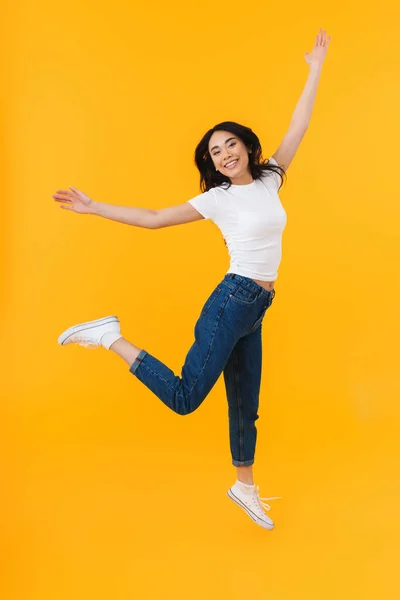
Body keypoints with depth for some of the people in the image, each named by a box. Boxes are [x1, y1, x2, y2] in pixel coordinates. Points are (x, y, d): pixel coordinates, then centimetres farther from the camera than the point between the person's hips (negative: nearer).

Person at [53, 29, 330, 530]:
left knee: (245, 403, 15)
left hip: (255, 311, 6)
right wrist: (93, 208, -6)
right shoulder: (217, 198, -5)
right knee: (184, 398, -11)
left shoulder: (268, 180, 9)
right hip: (232, 303, -6)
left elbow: (298, 127, 13)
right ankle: (110, 338, -2)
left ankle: (244, 486, 29)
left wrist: (316, 69, 15)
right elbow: (153, 219, -3)